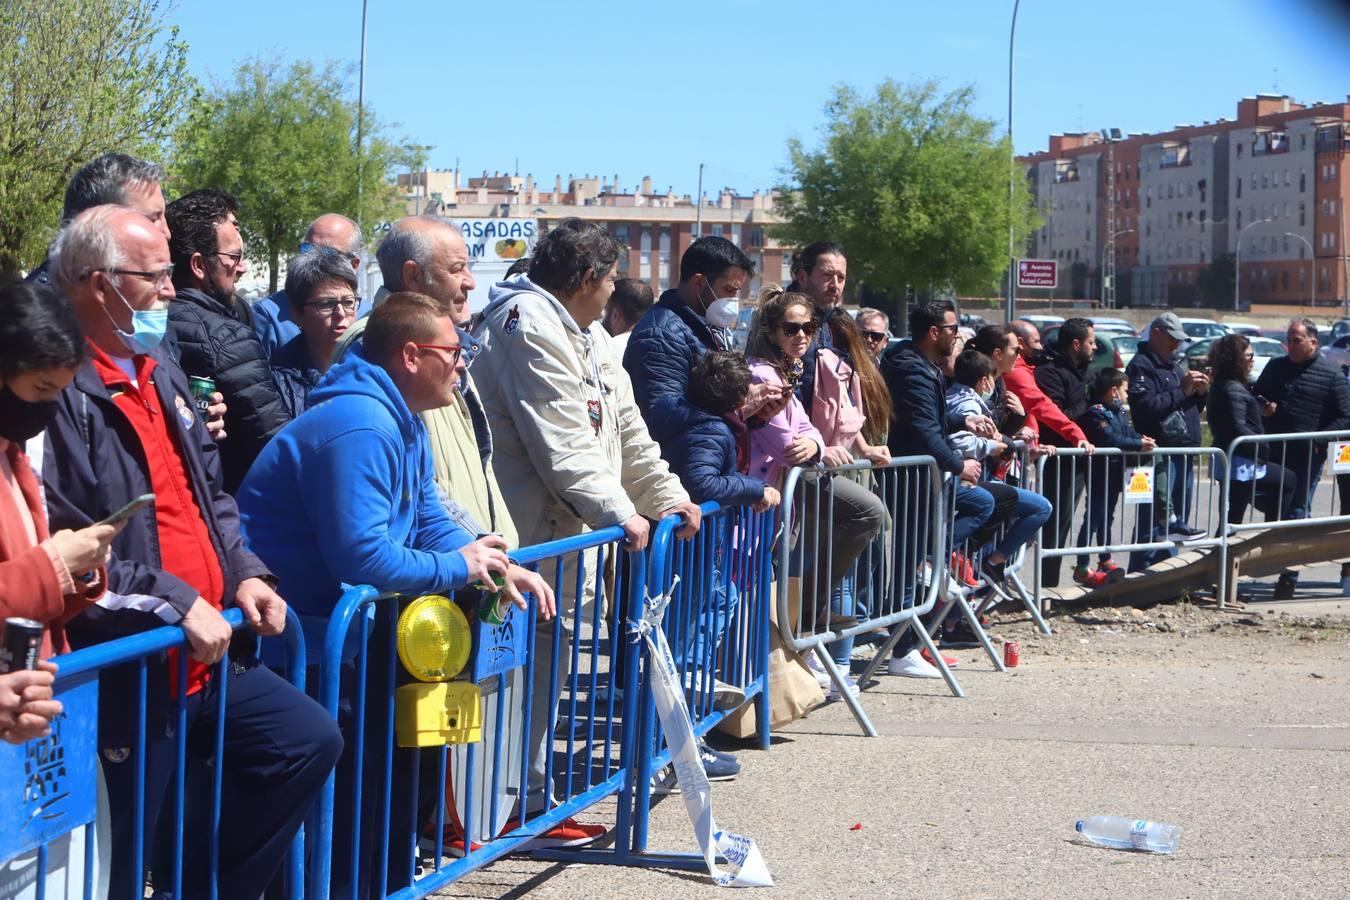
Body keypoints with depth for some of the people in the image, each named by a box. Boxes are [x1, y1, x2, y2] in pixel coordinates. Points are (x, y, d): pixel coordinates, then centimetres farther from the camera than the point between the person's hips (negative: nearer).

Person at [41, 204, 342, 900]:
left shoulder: (162, 375, 13)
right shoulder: (60, 392, -19)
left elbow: (210, 496, 22)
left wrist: (243, 574, 6)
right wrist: (176, 602, -22)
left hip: (206, 657, 9)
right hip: (125, 676, -9)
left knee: (310, 740, 14)